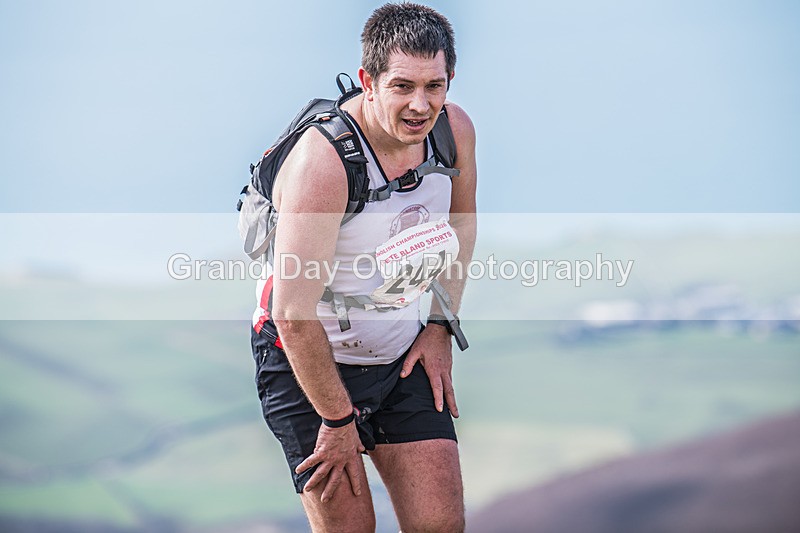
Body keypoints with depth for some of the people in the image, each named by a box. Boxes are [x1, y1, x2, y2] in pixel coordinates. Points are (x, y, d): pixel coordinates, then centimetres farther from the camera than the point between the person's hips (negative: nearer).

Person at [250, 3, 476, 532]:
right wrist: (337, 421, -20)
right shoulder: (322, 161, -30)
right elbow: (294, 315, -27)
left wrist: (440, 328, 8)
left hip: (405, 355, 5)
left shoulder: (454, 129, -9)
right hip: (310, 361, -5)